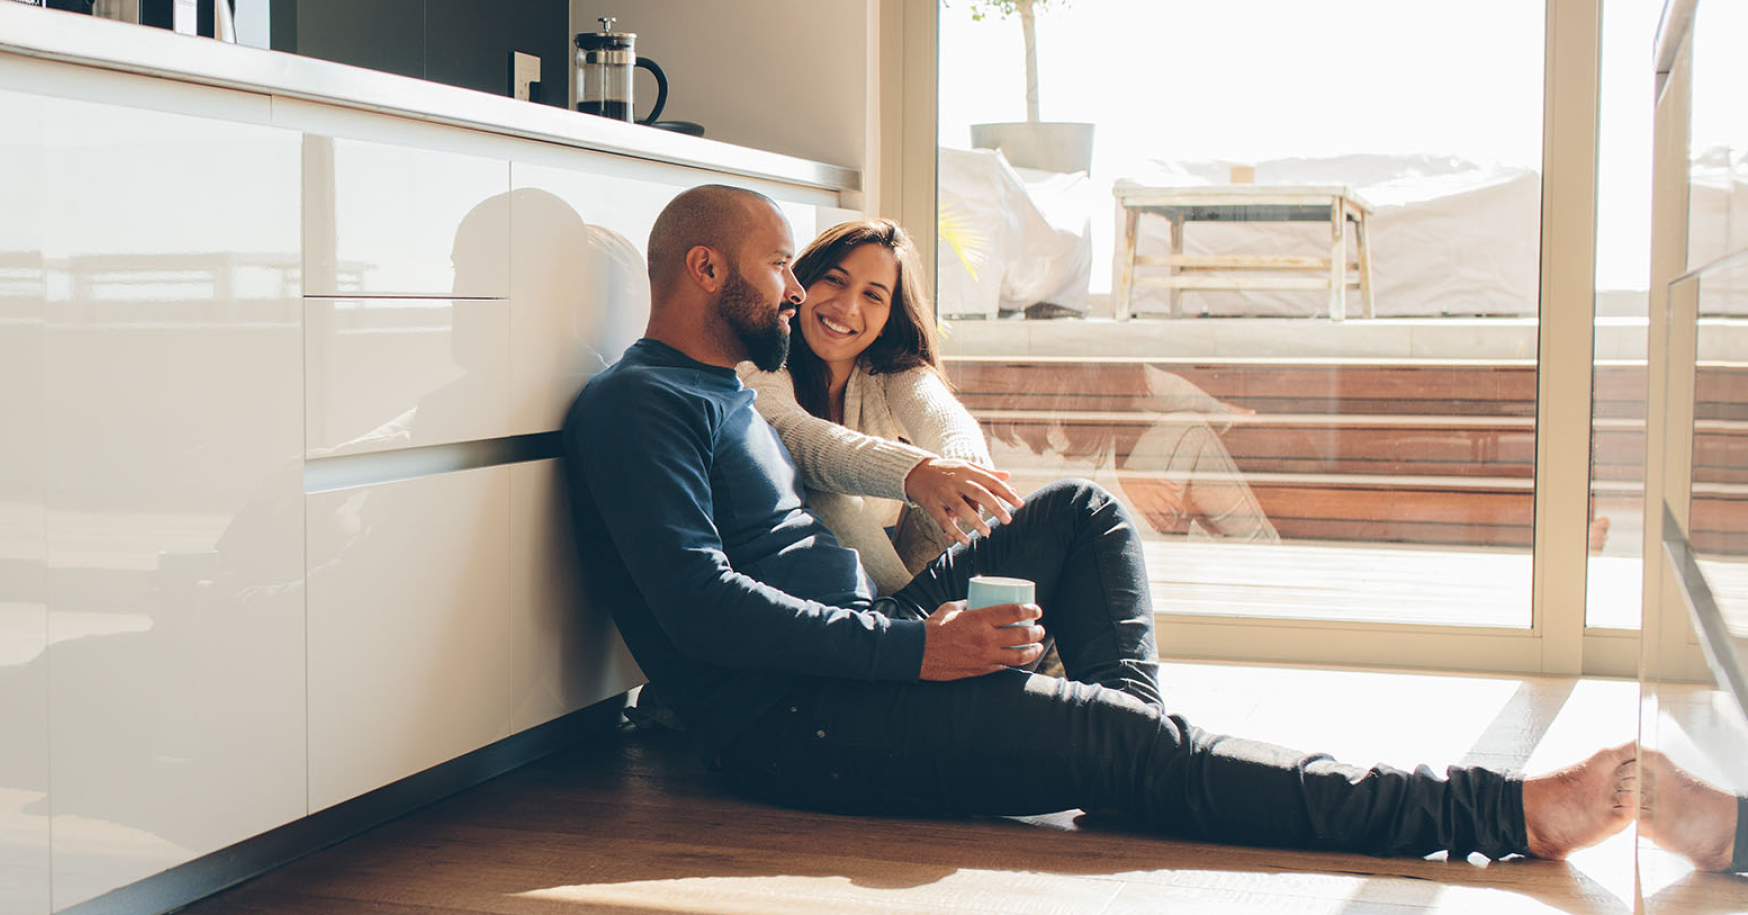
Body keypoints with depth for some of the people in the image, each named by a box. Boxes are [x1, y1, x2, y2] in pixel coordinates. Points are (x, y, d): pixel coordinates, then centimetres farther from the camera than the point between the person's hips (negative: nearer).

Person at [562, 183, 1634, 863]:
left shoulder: (724, 391, 21)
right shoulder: (638, 404, -11)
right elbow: (700, 602, -23)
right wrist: (914, 646, -25)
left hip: (865, 648, 10)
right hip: (791, 724, -10)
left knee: (1084, 511, 12)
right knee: (1128, 746, -23)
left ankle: (1135, 725, -9)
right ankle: (1502, 812, -25)